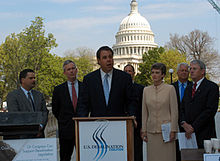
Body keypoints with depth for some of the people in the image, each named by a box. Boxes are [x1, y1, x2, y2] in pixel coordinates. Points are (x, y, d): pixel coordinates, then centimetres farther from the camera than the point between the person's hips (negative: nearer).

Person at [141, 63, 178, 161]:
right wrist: (144, 130, 7)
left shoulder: (170, 89, -2)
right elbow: (144, 112, 12)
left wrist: (173, 130, -8)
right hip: (151, 130, 3)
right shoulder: (146, 90, 9)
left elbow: (174, 111, -3)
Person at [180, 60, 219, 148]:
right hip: (188, 133, 5)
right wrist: (184, 123, -5)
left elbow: (210, 110, -12)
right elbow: (182, 109, 17)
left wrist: (193, 127, -14)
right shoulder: (188, 89, 21)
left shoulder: (212, 87, -2)